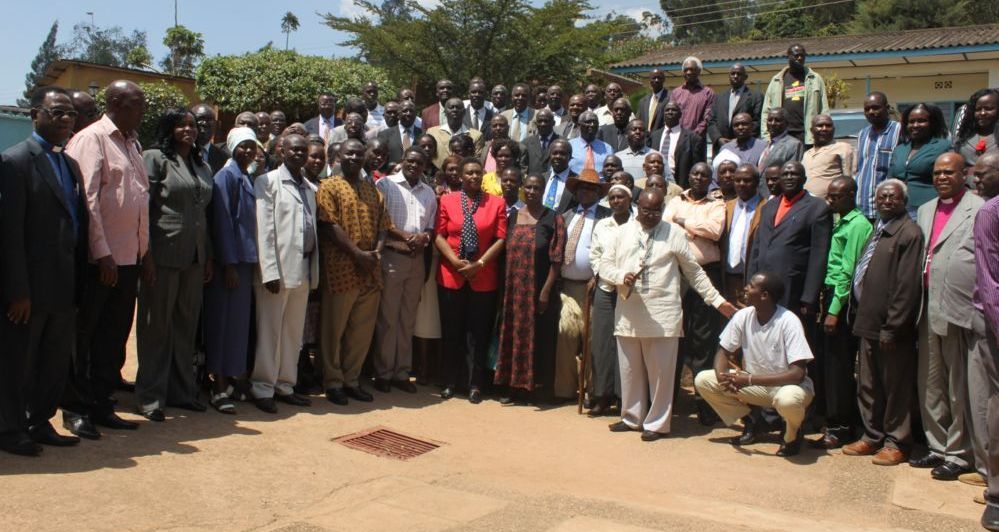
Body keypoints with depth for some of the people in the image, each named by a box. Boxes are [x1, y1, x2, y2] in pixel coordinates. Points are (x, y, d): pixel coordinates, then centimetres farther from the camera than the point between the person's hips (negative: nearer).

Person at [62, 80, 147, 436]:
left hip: (128, 258, 8)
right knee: (84, 335, 3)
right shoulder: (91, 139, -7)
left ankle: (101, 405, 22)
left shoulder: (130, 142, 17)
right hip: (100, 259, -8)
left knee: (115, 337, 12)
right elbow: (87, 199, -14)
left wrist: (143, 249, 12)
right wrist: (102, 253, -18)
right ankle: (75, 408, 13)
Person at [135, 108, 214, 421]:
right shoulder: (155, 158, -2)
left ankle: (182, 390, 21)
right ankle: (151, 397, 10)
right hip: (164, 254, -6)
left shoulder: (202, 167, 16)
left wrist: (208, 257, 14)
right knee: (157, 327, 1)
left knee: (186, 326, 11)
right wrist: (146, 255, -14)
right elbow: (143, 208, -8)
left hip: (194, 258, 6)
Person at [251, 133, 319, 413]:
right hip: (278, 268, -6)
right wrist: (270, 271, -15)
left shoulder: (310, 188, 16)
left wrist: (314, 269, 8)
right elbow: (263, 230, -9)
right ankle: (262, 388, 10)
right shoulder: (268, 182, -2)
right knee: (270, 330, 0)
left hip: (304, 269, 6)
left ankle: (285, 385, 21)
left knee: (294, 331, 11)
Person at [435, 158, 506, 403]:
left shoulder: (496, 202, 2)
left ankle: (475, 384, 14)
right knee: (451, 332, 8)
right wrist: (456, 262, -13)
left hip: (484, 278, 0)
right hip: (451, 276, 0)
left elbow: (501, 238, -2)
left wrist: (480, 264, -12)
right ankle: (450, 382, 19)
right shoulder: (447, 200, 3)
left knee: (479, 332, 5)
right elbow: (439, 235, -1)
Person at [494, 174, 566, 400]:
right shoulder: (512, 217, 9)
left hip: (539, 290, -4)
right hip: (514, 289, 4)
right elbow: (506, 253, 10)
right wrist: (504, 286, 4)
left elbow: (556, 259, -8)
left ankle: (537, 385, 14)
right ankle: (513, 384, 18)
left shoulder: (553, 219, -3)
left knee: (538, 336, 3)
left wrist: (546, 290, -15)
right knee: (513, 334, 8)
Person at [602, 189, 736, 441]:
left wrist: (717, 300, 2)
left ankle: (657, 423, 15)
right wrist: (621, 276, -12)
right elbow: (605, 265, 10)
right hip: (628, 313, 3)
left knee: (660, 371, 1)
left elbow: (694, 271, 5)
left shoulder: (673, 233, 2)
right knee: (629, 369, 11)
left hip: (662, 315, -3)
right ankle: (632, 417, 27)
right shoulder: (623, 232, 10)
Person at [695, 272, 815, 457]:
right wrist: (723, 378, -24)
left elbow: (798, 373, -28)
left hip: (788, 385, -5)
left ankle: (792, 433, -4)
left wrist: (750, 379, -31)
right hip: (755, 384, 5)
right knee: (702, 381, -10)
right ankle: (751, 423, 7)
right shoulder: (743, 316, -10)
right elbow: (723, 352, 0)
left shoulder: (789, 322, -24)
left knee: (787, 399, -41)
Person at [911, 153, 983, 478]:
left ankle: (960, 454, 13)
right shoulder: (925, 211, 17)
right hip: (929, 309, 7)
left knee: (960, 388, 2)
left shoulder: (979, 209, -6)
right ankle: (938, 447, 26)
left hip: (959, 310, -7)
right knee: (929, 384, 14)